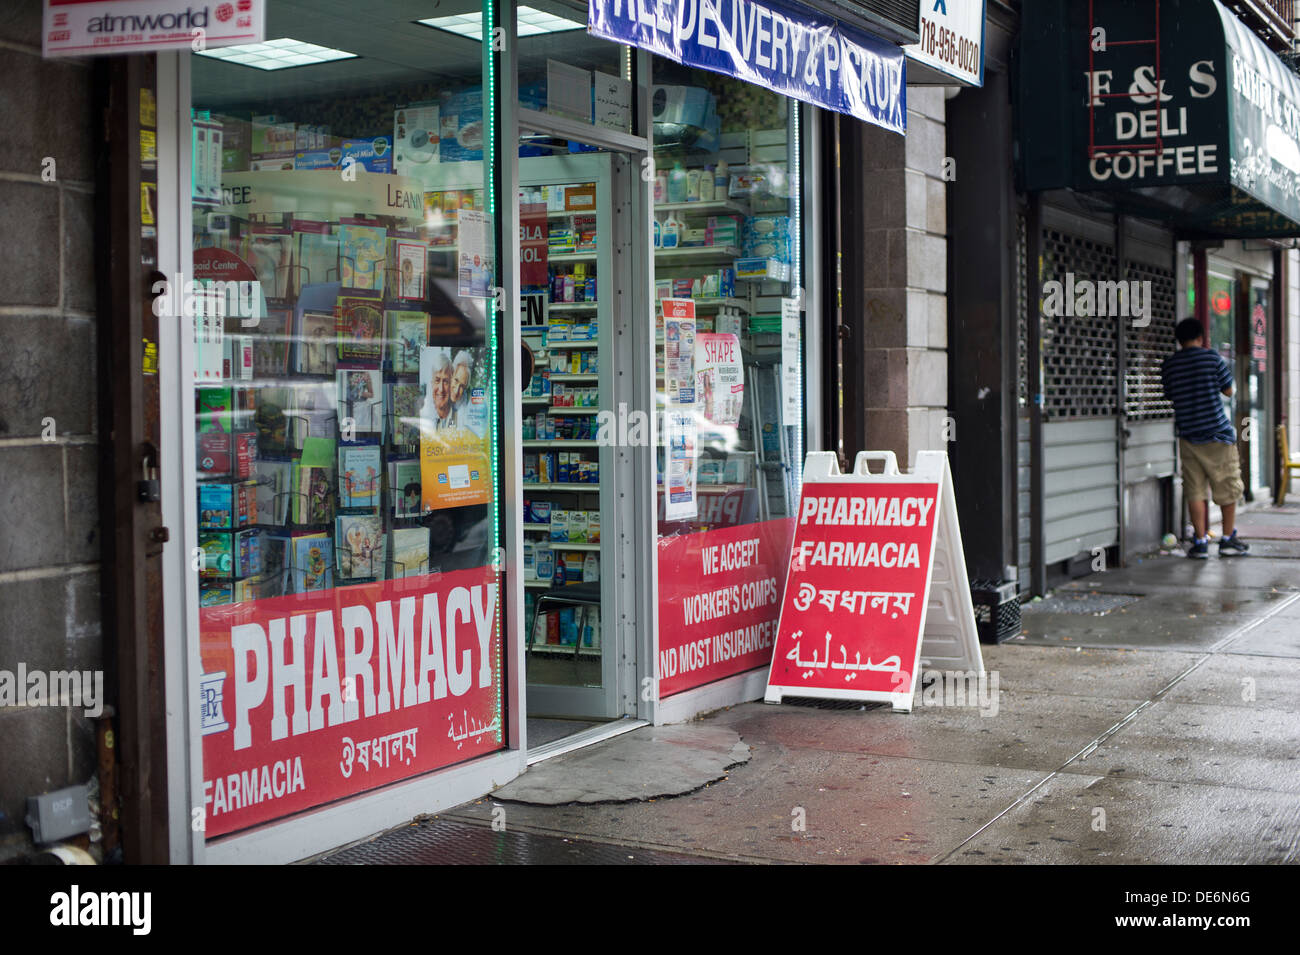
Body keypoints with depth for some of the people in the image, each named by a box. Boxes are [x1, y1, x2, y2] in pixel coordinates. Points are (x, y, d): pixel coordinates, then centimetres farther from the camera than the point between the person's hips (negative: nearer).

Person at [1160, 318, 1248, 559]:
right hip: (1217, 434, -2)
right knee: (1228, 487, 10)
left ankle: (1201, 542, 4)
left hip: (1188, 436, 2)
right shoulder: (1212, 357, -6)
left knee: (1195, 491, 5)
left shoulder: (1169, 364, 2)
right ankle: (1228, 539, 16)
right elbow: (1228, 390, 3)